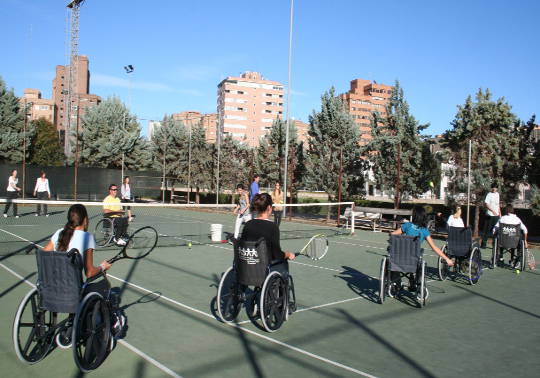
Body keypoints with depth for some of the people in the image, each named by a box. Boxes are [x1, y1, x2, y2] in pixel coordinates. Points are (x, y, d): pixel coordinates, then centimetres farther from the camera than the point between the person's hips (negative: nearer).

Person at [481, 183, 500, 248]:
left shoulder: (497, 194, 13)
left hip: (496, 215, 6)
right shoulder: (489, 195, -8)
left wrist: (499, 213, 19)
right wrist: (493, 211, -27)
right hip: (490, 215, -6)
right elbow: (486, 204, -17)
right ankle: (483, 244, 1)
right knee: (487, 230, -4)